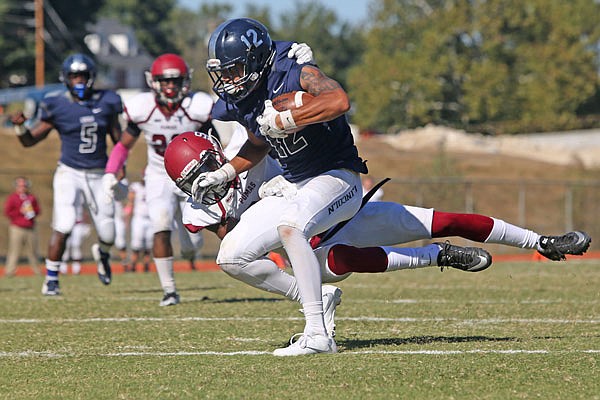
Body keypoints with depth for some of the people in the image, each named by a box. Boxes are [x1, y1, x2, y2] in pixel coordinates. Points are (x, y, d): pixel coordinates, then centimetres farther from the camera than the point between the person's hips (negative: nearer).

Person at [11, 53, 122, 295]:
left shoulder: (106, 103, 0)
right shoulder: (57, 105, -7)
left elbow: (118, 139, 13)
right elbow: (30, 141, -3)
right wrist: (20, 127, -22)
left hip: (98, 175, 3)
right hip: (69, 173, -3)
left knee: (107, 236, 5)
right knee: (63, 226, -21)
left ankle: (102, 253, 43)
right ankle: (51, 280, -9)